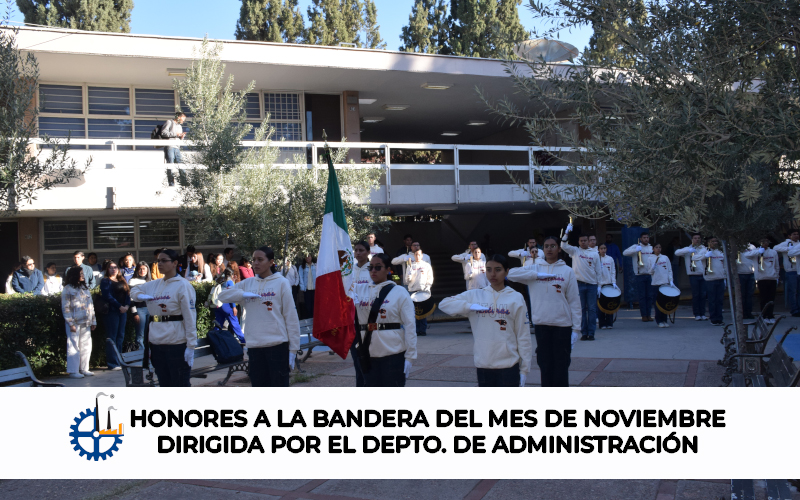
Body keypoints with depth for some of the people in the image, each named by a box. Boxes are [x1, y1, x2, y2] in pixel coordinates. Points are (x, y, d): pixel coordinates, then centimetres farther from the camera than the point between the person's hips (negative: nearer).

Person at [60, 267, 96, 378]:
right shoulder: (68, 290, -4)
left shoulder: (85, 288, 15)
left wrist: (93, 321, 13)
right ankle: (73, 371, 3)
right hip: (75, 323, -6)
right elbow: (65, 308, -8)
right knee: (74, 346, -2)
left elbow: (91, 305, 17)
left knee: (86, 346, 7)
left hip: (86, 323, 6)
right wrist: (70, 323, -14)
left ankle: (84, 369, 15)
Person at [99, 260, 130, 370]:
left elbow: (128, 294, 13)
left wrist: (127, 306, -5)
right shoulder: (105, 281, 0)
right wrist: (119, 306, -14)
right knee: (112, 337, -5)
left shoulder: (122, 281, 19)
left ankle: (119, 361, 13)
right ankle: (113, 363, -4)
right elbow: (107, 296, -10)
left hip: (123, 311, 6)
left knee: (120, 336, 7)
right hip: (112, 311, -6)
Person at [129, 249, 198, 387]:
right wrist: (140, 296, 5)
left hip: (177, 344, -7)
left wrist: (191, 345, -17)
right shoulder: (154, 285, 11)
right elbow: (135, 290, 30)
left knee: (180, 385, -2)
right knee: (164, 384, 15)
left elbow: (190, 317, -12)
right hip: (156, 343, 7)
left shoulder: (183, 285, -8)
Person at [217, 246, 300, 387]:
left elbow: (291, 317, -3)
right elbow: (222, 294, 8)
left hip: (278, 345, -4)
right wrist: (243, 294, -10)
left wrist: (293, 349, -6)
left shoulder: (281, 283, -2)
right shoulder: (247, 284, 12)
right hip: (254, 345, 4)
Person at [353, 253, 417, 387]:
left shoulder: (399, 292, -3)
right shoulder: (360, 290, 9)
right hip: (369, 354, 4)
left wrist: (409, 357, -9)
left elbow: (410, 326, -5)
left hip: (393, 355, -4)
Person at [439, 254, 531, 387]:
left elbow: (523, 336, -1)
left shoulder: (516, 298, -2)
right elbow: (444, 304, 1)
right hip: (483, 366, 3)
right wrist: (469, 306, -14)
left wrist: (524, 368, -2)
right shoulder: (474, 296, 5)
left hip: (509, 366, -2)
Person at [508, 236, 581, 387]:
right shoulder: (534, 269, 7)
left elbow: (574, 301, 1)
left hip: (562, 325, -2)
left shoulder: (567, 271, 2)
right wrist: (537, 275, -13)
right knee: (545, 364, 9)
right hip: (541, 324, 2)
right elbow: (512, 273, -5)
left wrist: (576, 328, -4)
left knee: (561, 365, 1)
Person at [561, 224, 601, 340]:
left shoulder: (595, 254, 8)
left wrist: (599, 285, 6)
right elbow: (564, 246, -10)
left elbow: (598, 271, 9)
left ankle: (591, 333, 7)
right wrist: (567, 232, -19)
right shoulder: (575, 251, 6)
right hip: (579, 284, -1)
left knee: (592, 309, 1)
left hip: (592, 285, 1)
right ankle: (583, 332, 9)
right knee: (581, 309, 3)